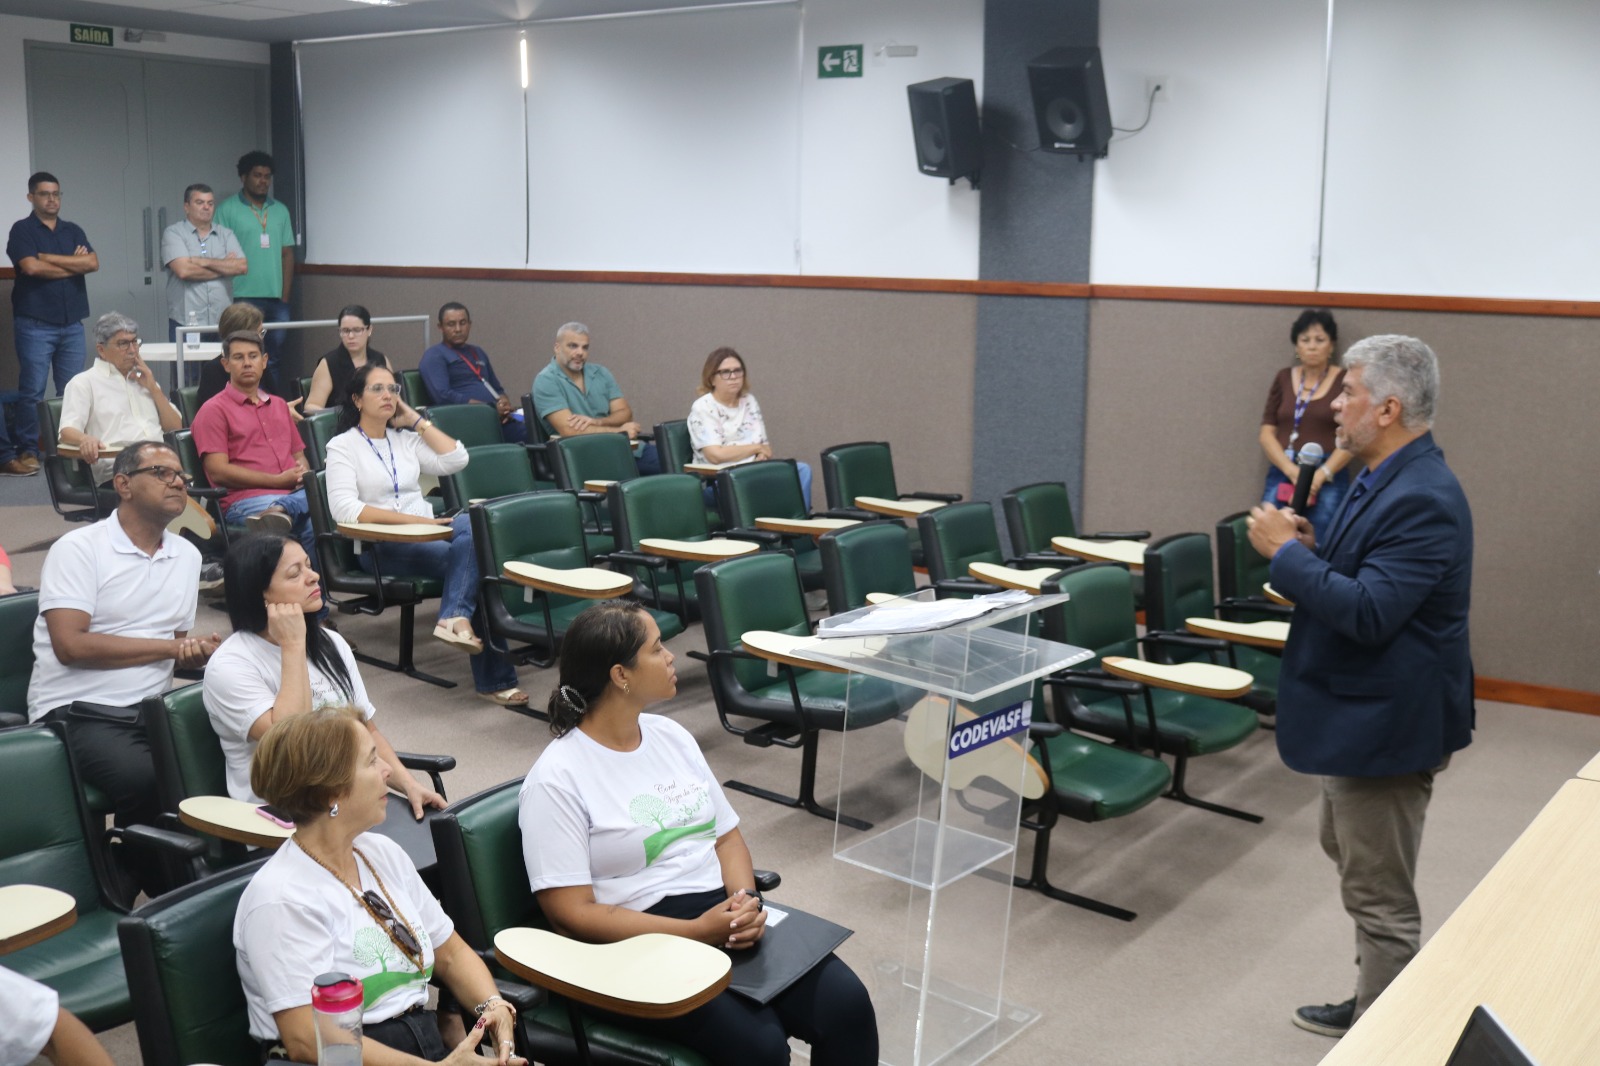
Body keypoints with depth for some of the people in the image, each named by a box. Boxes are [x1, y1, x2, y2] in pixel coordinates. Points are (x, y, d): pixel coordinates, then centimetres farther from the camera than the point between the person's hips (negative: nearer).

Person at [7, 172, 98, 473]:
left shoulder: (73, 230, 14)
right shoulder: (22, 230, 1)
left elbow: (93, 263, -2)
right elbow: (31, 267, -15)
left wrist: (49, 258, -9)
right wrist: (73, 264, -5)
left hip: (72, 323, 4)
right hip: (35, 324, -4)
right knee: (32, 391, -4)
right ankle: (28, 449, 2)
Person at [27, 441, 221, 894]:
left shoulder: (187, 555, 15)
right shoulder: (79, 548, -6)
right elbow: (71, 645, -17)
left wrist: (199, 651, -6)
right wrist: (168, 647, -10)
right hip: (79, 712, -6)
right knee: (148, 780, -33)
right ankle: (156, 893, -9)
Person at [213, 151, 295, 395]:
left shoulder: (280, 210, 14)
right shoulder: (227, 210, 0)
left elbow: (287, 254, 13)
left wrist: (285, 296, 5)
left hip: (276, 299, 4)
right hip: (244, 298, -4)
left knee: (275, 358, 8)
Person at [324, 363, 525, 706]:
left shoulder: (406, 439, 20)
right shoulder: (342, 445, 3)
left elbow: (456, 460, 6)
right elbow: (343, 508, -13)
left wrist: (416, 420, 9)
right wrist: (411, 519, -20)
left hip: (426, 531, 5)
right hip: (380, 545, -5)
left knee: (474, 526, -30)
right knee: (473, 555, -28)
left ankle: (455, 618, -35)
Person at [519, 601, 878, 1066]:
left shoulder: (670, 734, 11)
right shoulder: (556, 780, -10)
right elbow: (572, 914, -14)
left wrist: (745, 902, -8)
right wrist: (696, 933, -21)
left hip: (723, 913, 6)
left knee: (846, 1003, -16)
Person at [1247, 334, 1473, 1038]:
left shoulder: (1422, 499, -25)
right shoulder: (1385, 480, 7)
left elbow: (1369, 612, -31)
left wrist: (1287, 553, -23)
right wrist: (1310, 547, -1)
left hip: (1386, 724, -11)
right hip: (1359, 710, 11)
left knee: (1379, 895, 2)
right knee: (1349, 855, 24)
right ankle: (1371, 1005, 40)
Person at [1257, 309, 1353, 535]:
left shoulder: (1345, 381, 2)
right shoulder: (1283, 378, 11)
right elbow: (1266, 433, 6)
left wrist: (1320, 475, -15)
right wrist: (1292, 471, -9)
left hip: (1327, 480, -3)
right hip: (1281, 475, 3)